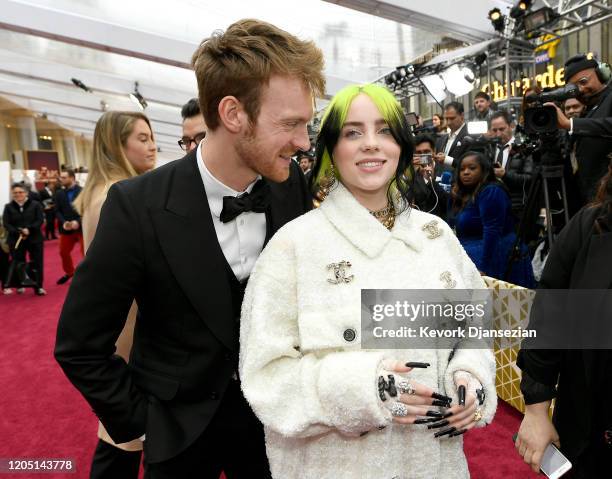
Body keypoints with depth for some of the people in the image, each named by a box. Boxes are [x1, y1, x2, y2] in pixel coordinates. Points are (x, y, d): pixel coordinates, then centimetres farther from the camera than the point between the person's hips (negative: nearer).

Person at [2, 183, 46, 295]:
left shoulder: (35, 205, 0)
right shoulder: (8, 207, 5)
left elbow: (40, 220, -7)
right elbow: (6, 224, -2)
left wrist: (29, 229, -21)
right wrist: (18, 233, -17)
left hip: (34, 239, -1)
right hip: (16, 240, 2)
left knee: (37, 263, 0)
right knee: (17, 263, 6)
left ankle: (38, 287, 8)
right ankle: (19, 285, 22)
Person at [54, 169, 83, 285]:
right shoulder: (59, 193, 5)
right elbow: (57, 211, 4)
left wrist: (78, 222, -23)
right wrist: (63, 222, -14)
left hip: (82, 227, -5)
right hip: (66, 228, 5)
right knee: (64, 252, 16)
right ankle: (69, 272, 38)